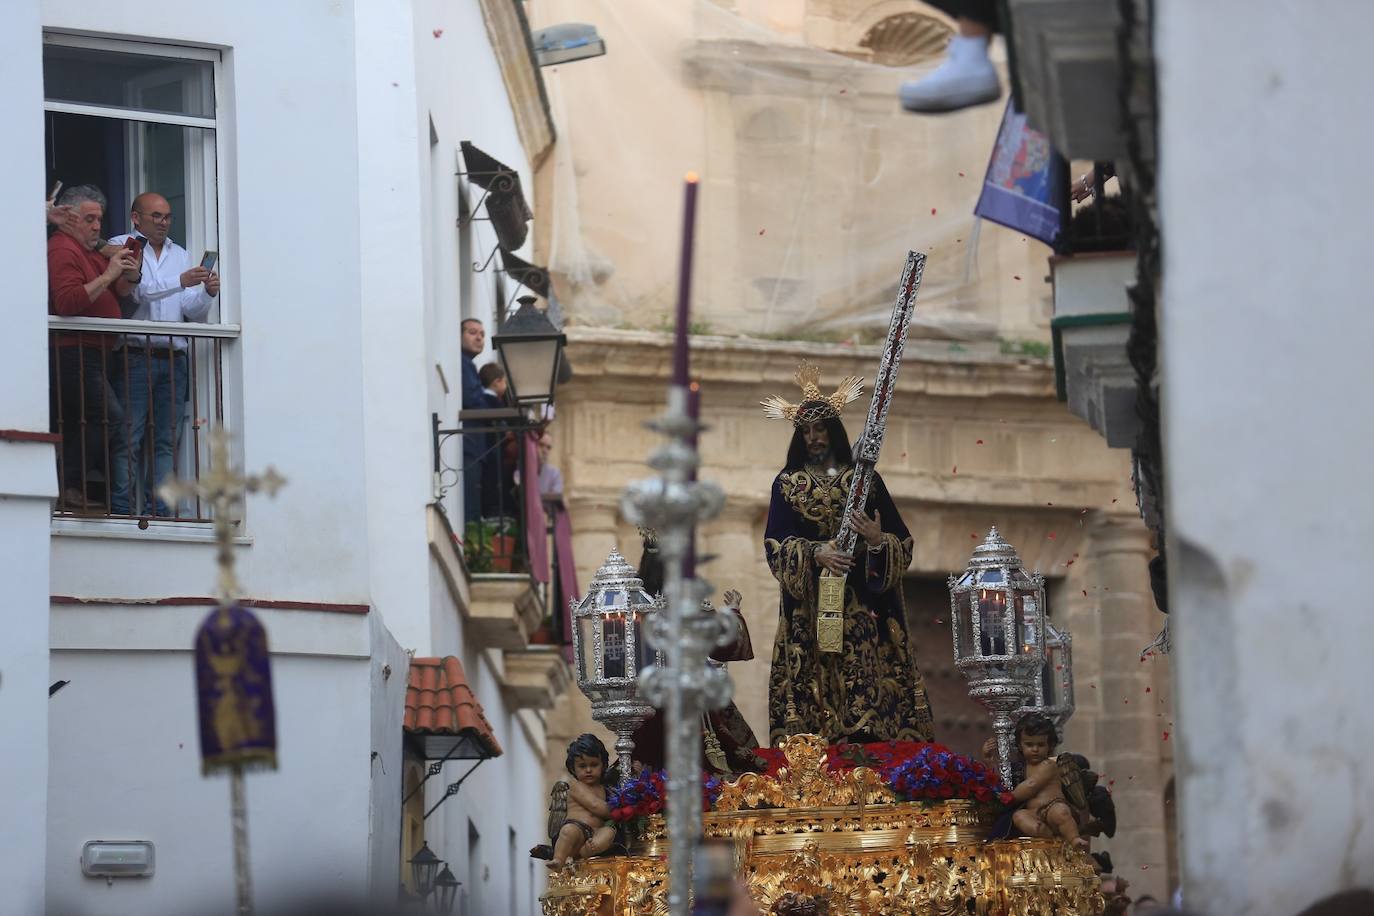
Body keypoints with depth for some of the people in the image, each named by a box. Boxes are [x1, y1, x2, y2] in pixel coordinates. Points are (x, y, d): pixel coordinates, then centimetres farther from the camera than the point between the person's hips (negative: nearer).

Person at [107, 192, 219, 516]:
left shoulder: (181, 256, 19)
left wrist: (208, 293, -7)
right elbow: (134, 290, -12)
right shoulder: (121, 247, 4)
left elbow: (193, 313, 13)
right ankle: (122, 510, -8)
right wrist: (181, 281, -20)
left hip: (173, 359, 5)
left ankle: (158, 510, 0)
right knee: (128, 438, -8)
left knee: (166, 440, 0)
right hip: (133, 355, -5)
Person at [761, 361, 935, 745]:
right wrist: (815, 553, -18)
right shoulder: (787, 484, 11)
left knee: (868, 693, -9)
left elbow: (902, 544, 6)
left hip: (861, 608, 0)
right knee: (813, 694, -8)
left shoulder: (865, 480, 10)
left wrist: (877, 540, -16)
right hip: (809, 609, 0)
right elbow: (774, 545, -1)